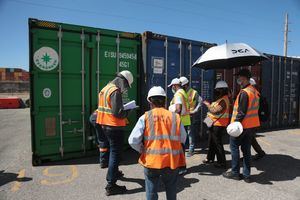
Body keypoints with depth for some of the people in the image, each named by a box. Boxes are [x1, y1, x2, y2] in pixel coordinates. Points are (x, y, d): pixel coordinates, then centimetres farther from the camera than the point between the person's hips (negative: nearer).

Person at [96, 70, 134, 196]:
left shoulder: (105, 88, 11)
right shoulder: (116, 91, -18)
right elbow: (117, 112, -24)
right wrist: (127, 112, -5)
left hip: (105, 125, 10)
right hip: (114, 126, -10)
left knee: (113, 151, 26)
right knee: (115, 154, 0)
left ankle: (113, 173, 45)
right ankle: (111, 186, 7)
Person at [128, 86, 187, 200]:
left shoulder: (145, 117, -8)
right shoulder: (175, 117, -3)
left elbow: (132, 141, -12)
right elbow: (183, 139, 5)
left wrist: (143, 150, 5)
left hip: (151, 161, -1)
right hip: (172, 161, 2)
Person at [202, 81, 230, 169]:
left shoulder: (223, 100, -20)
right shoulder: (220, 99, 12)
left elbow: (215, 110, -28)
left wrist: (208, 104, -16)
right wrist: (209, 105, 2)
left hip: (218, 125, -10)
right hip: (214, 124, 10)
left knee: (218, 144, -1)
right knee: (211, 142, 20)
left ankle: (222, 163, 11)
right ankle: (210, 158, 35)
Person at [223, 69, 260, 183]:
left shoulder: (244, 92, -18)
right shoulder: (255, 91, 12)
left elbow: (241, 111, -22)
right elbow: (254, 109, 17)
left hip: (242, 125, -9)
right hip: (252, 125, 9)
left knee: (234, 146, 5)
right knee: (246, 149, 13)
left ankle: (235, 173, 14)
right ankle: (246, 175, 19)